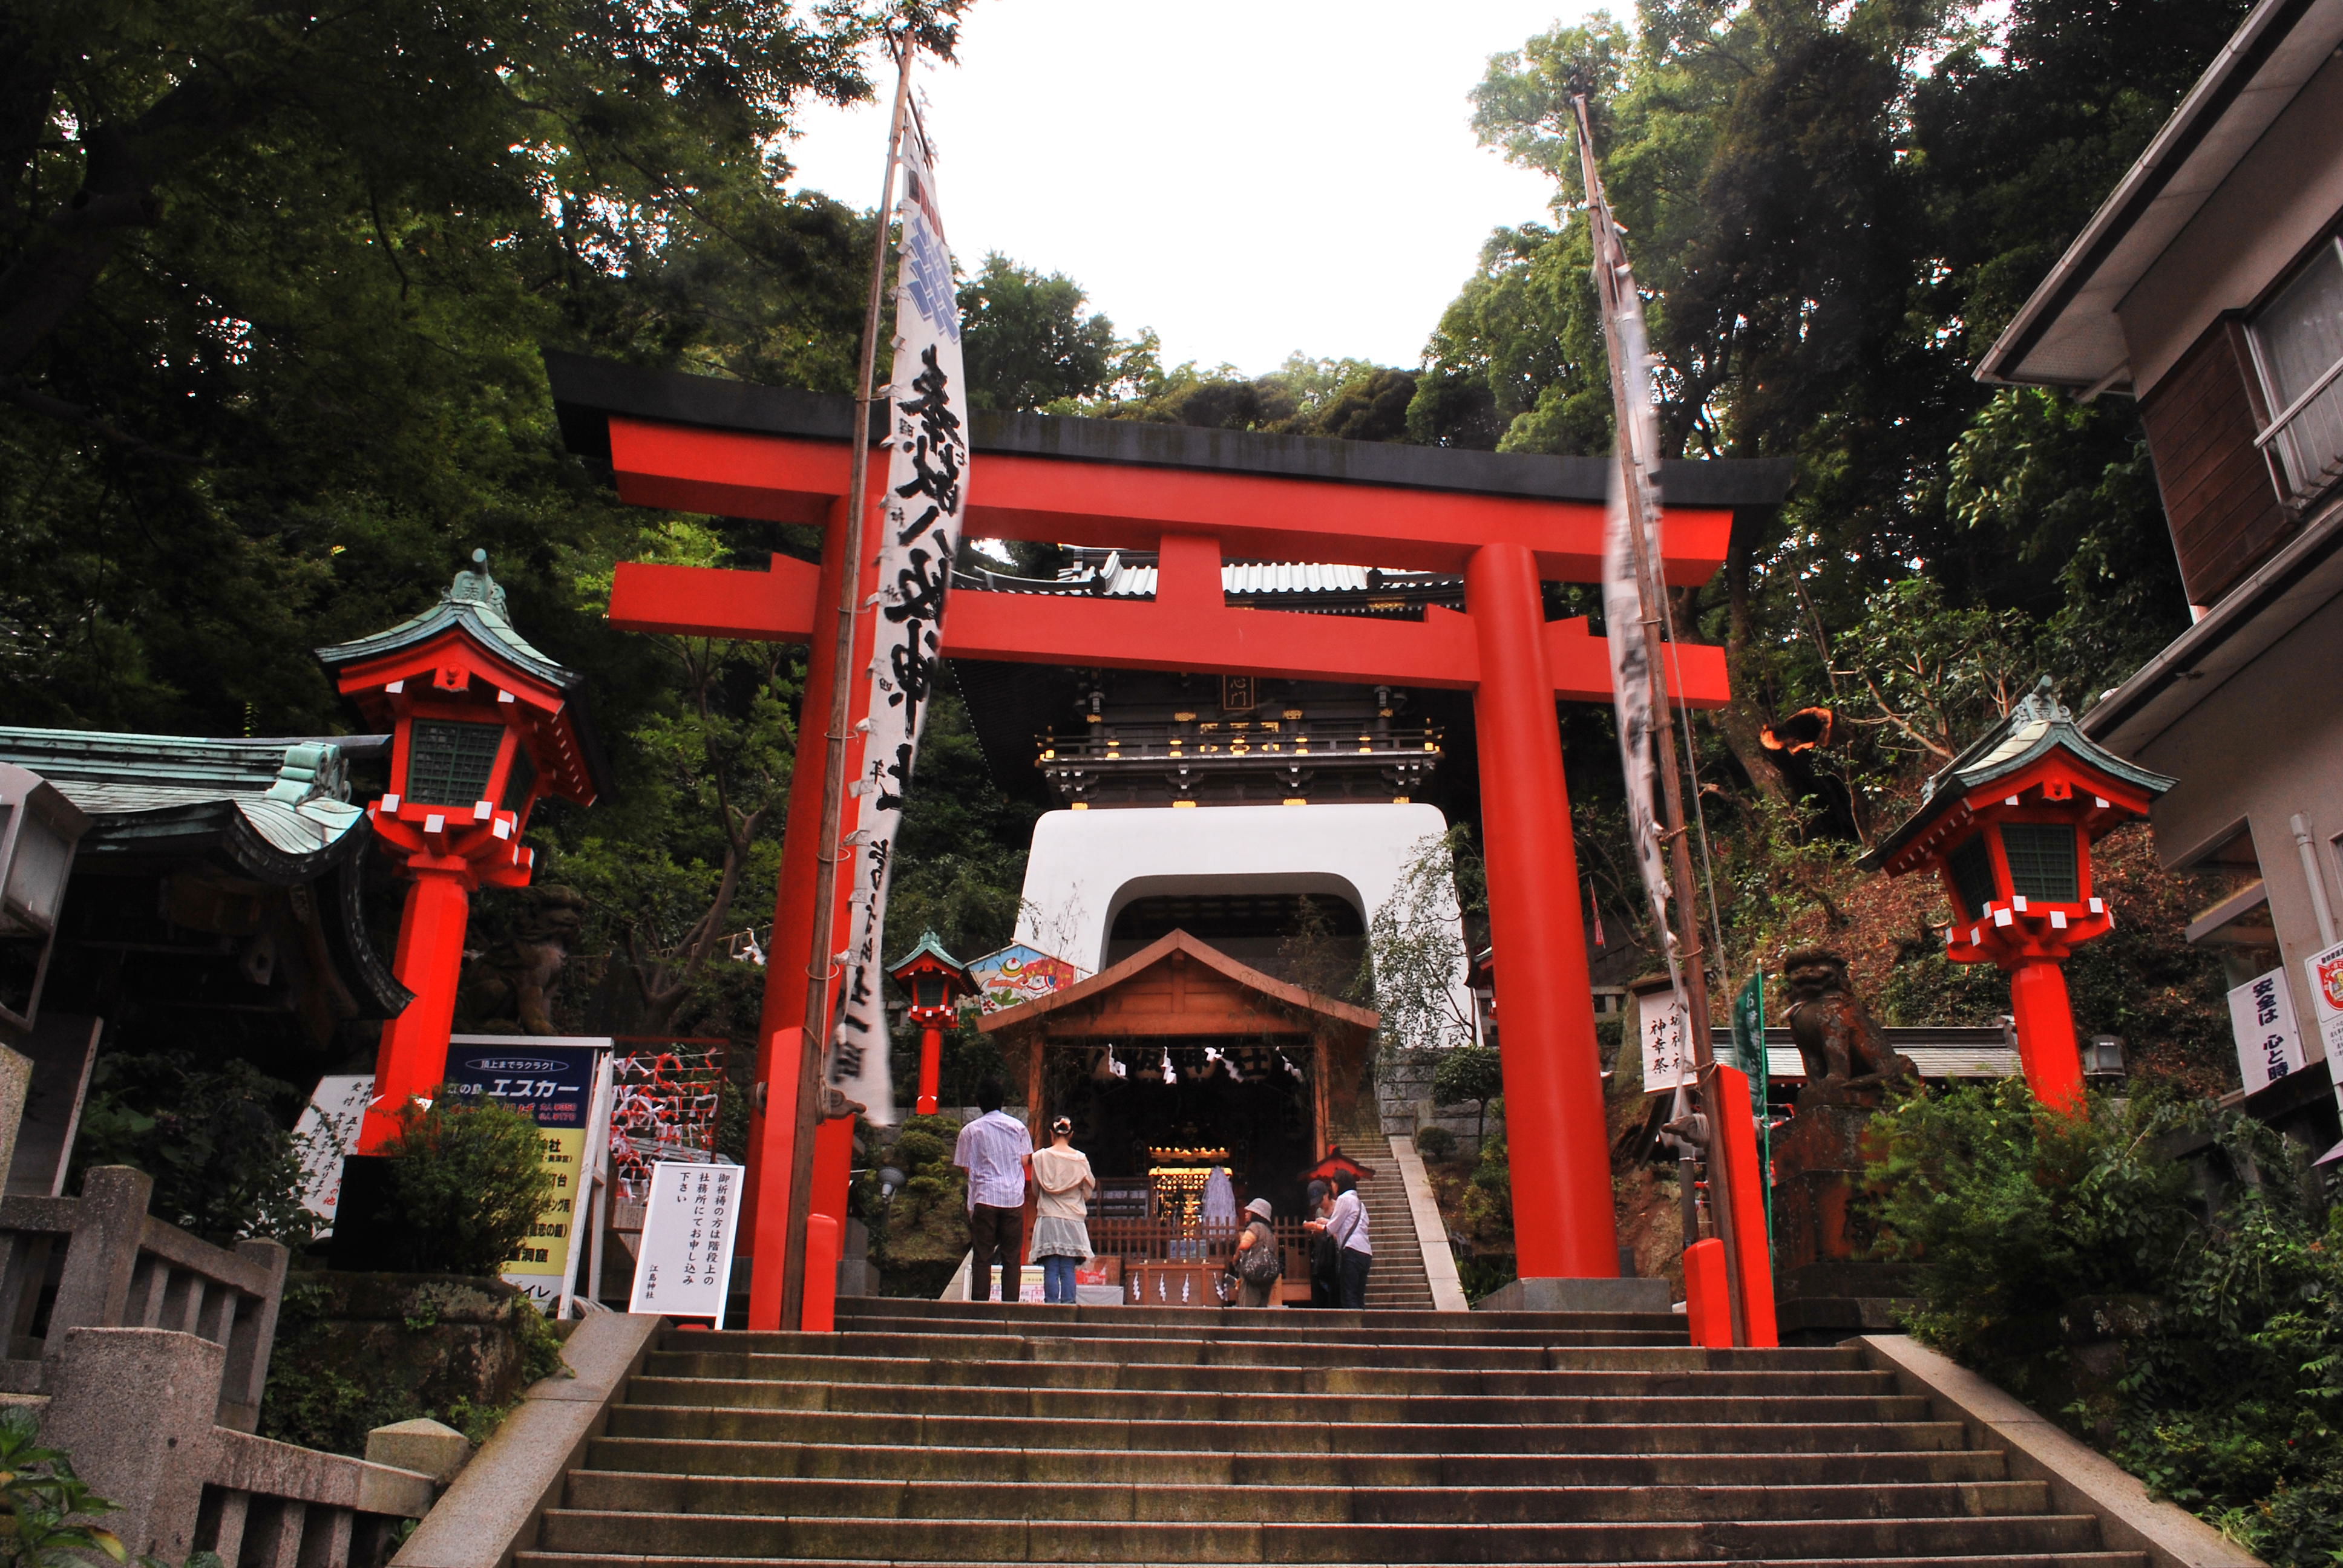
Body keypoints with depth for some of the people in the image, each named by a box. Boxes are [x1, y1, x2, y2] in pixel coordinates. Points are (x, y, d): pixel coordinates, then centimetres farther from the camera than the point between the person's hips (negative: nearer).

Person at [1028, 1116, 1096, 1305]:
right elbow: (1088, 1191, 7)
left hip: (1048, 1218, -1)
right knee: (1068, 1269, 2)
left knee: (1051, 1269, 0)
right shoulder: (1080, 1159, -1)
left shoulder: (1041, 1157, -3)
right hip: (1073, 1219, 1)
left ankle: (1052, 1304, -4)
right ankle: (1068, 1303, -2)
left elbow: (1035, 1188, 7)